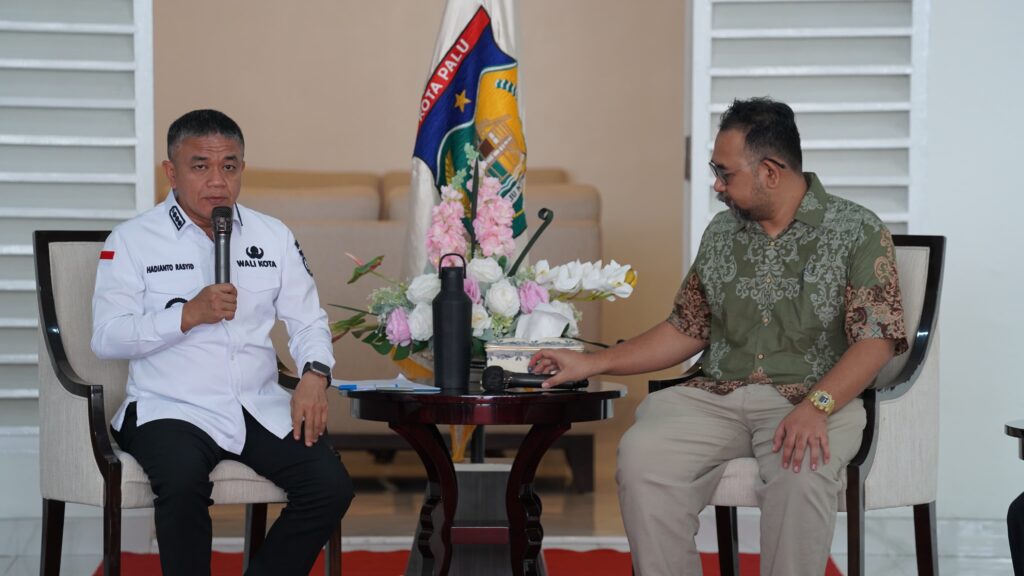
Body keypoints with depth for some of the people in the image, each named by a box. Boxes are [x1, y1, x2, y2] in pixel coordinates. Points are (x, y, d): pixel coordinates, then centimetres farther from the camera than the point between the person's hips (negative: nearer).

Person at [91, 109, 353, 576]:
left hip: (261, 408, 4)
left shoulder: (273, 236, 13)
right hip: (171, 410, -4)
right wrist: (189, 315, -16)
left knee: (331, 485, -18)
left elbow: (307, 321, 14)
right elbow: (105, 338, -5)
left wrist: (314, 375, -7)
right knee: (184, 481, -35)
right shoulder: (132, 240, 1)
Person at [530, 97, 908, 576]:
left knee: (801, 469, -38)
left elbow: (875, 339, -9)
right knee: (641, 454, -25)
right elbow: (685, 331, 20)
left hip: (816, 398, -4)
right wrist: (592, 364, 13)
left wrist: (816, 407, -24)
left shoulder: (858, 231, 0)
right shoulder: (721, 234, 16)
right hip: (717, 394, 4)